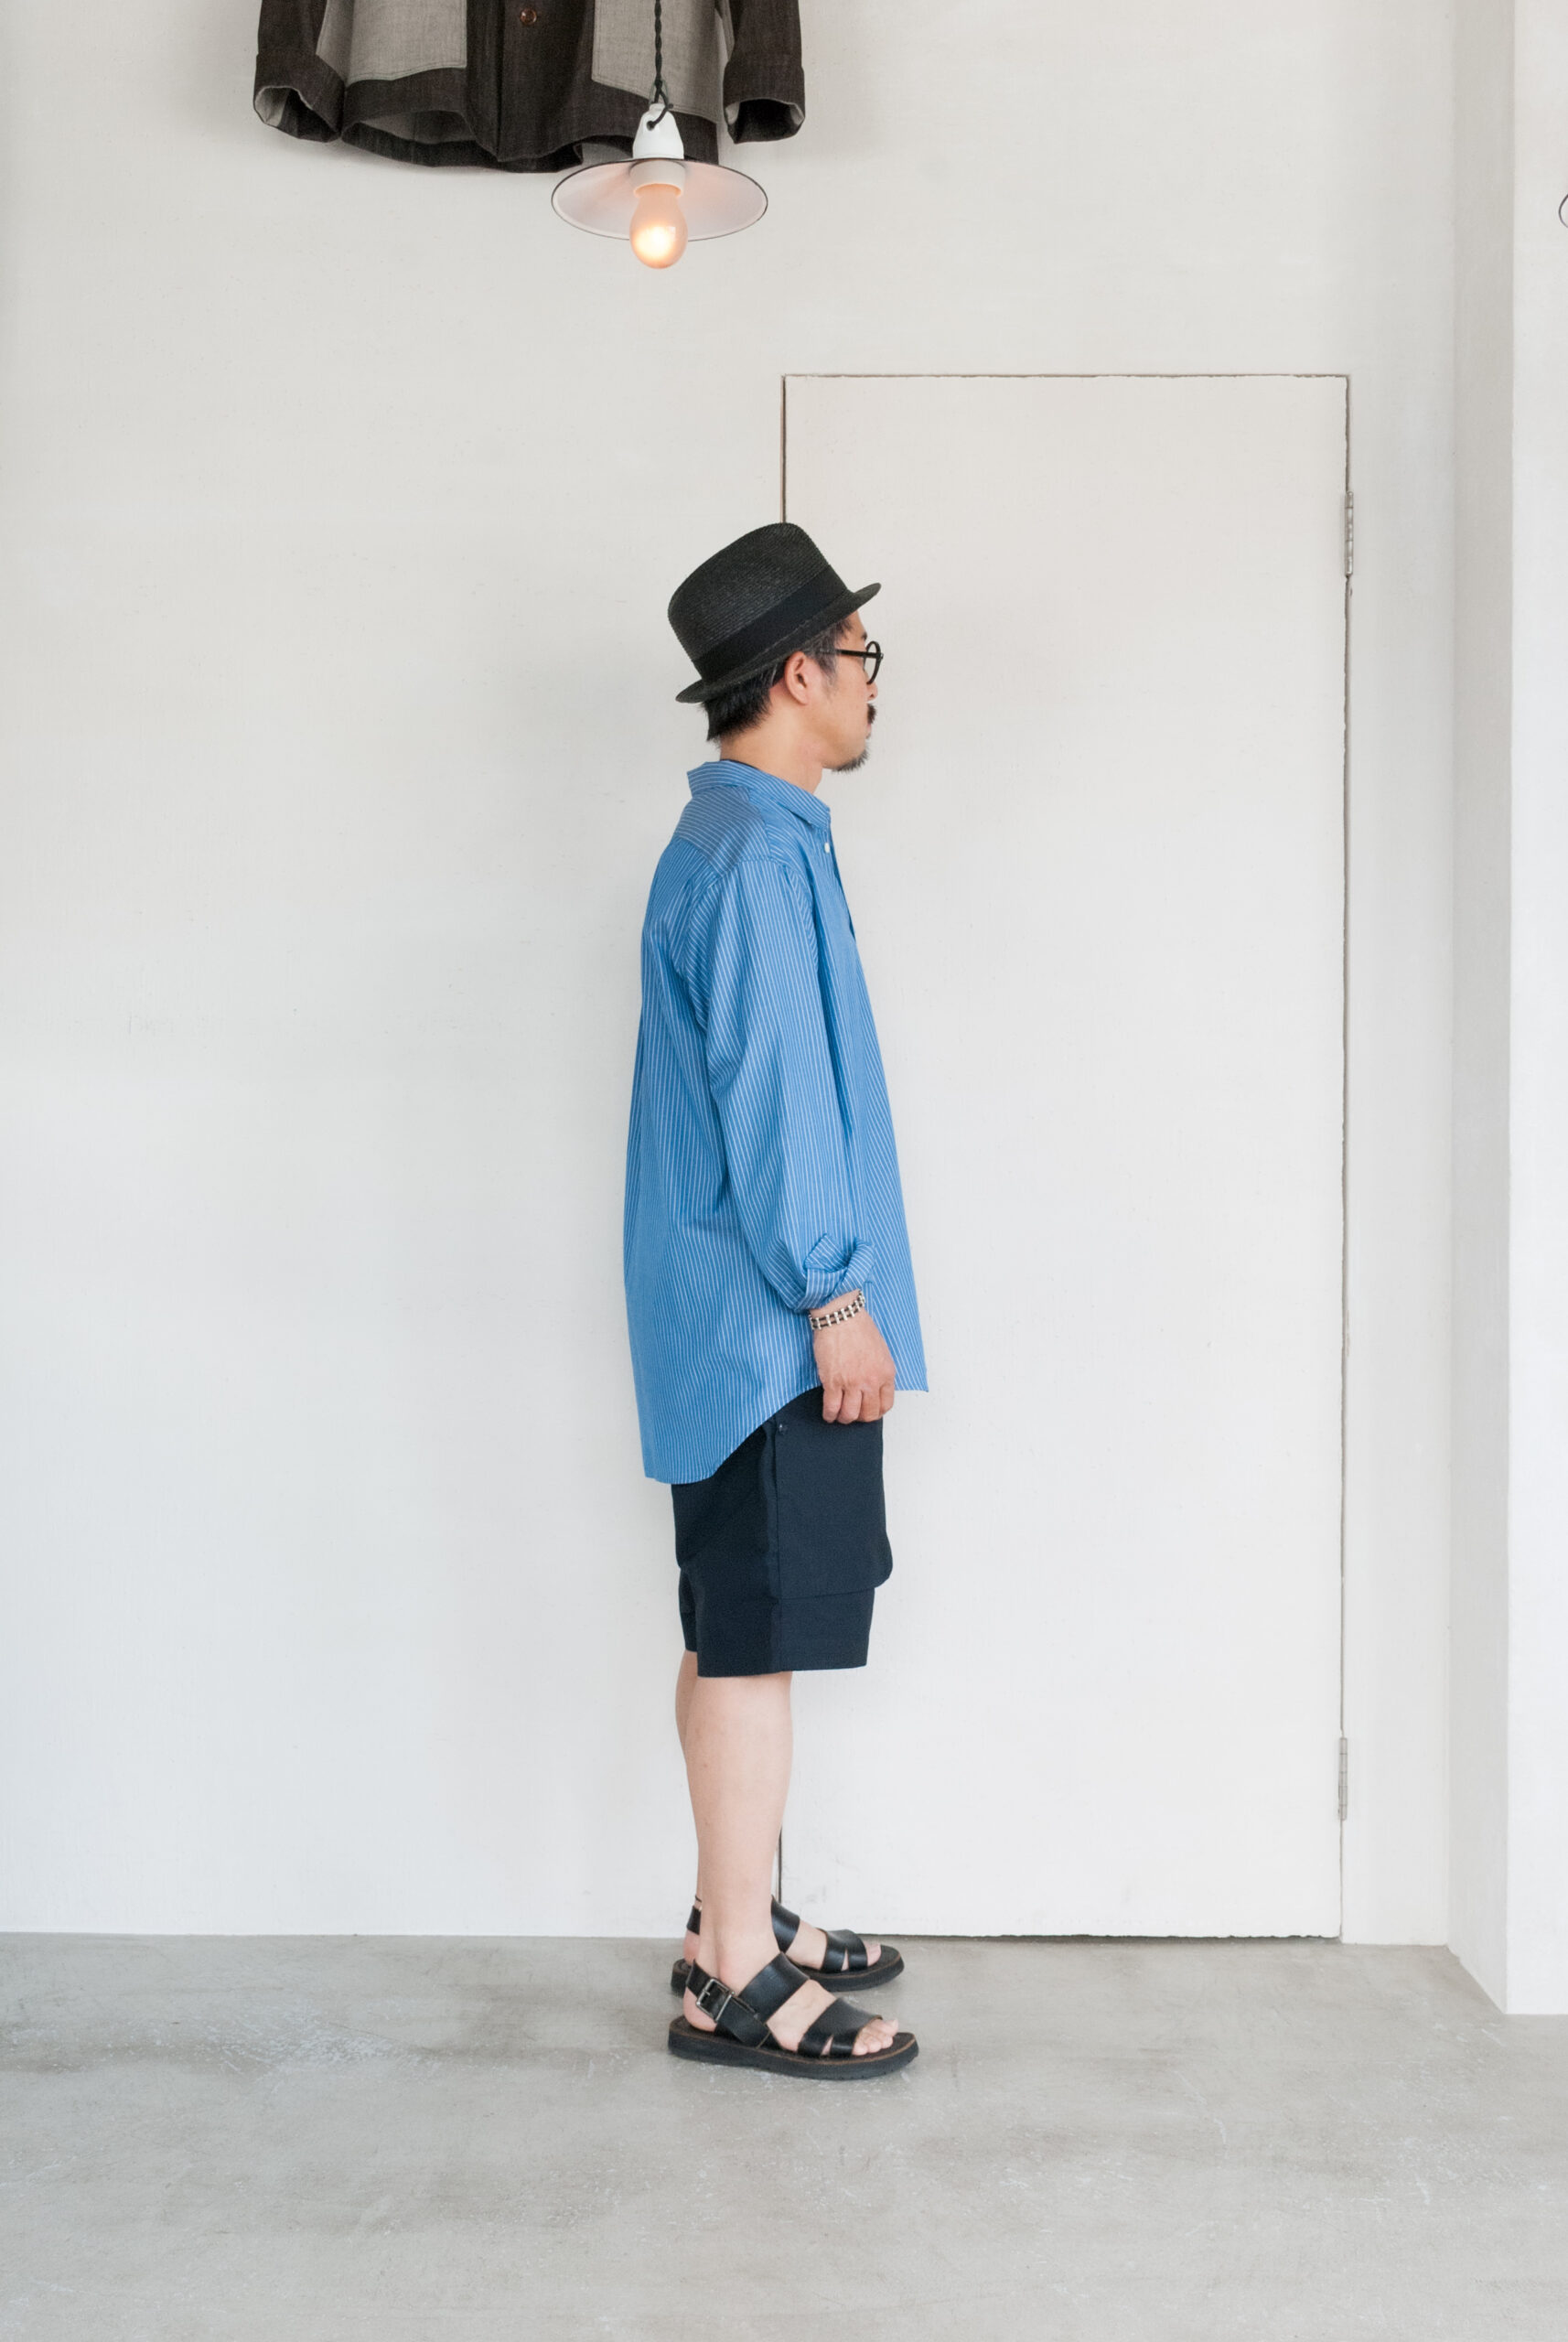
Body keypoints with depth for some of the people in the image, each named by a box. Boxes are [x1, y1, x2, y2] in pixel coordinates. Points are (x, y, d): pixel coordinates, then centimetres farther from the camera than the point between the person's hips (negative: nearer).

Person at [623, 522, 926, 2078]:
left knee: (738, 1635, 16)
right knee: (756, 1640, -3)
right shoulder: (755, 854, -16)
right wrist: (835, 1299, -17)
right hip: (772, 1320, -10)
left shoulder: (743, 837, 17)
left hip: (741, 1318, 10)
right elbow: (769, 1095, -21)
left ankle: (735, 1921, 28)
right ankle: (735, 1981, 7)